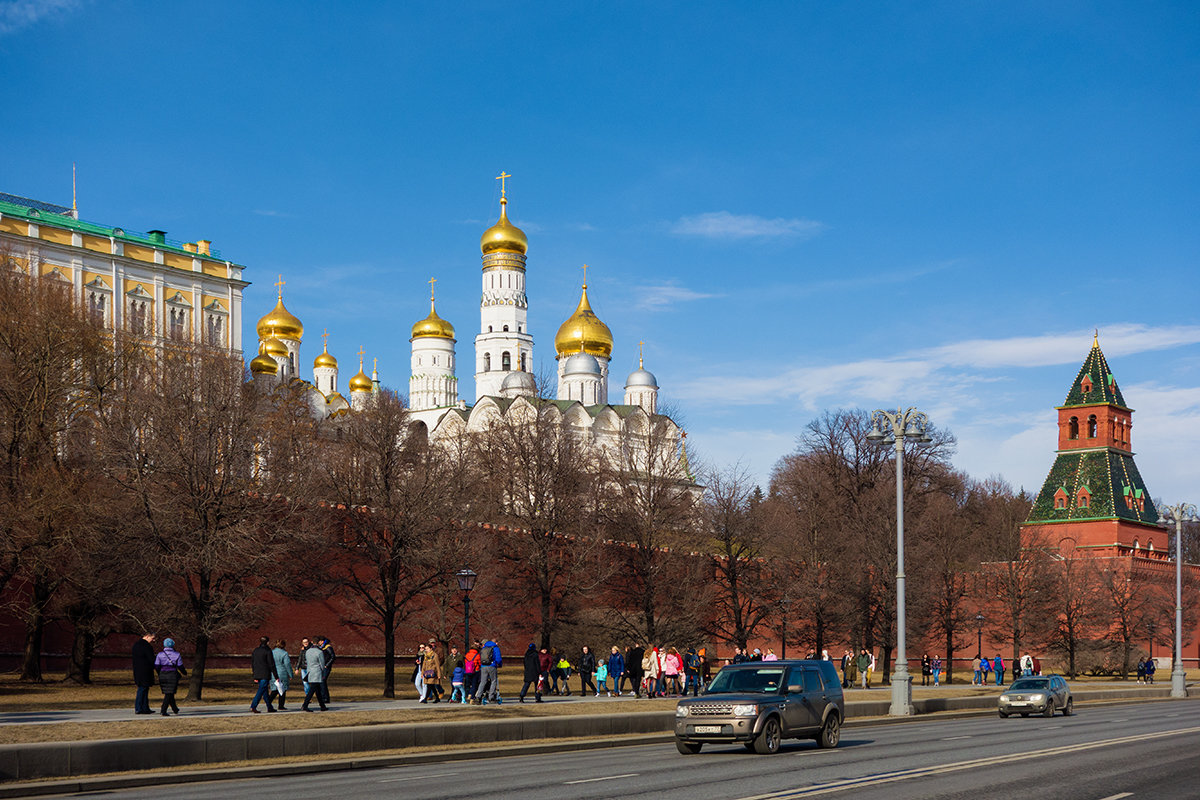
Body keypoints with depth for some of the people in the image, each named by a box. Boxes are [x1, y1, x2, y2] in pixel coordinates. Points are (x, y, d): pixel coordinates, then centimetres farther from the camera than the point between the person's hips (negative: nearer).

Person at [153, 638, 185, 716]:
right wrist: (184, 672, 20)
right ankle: (163, 711, -14)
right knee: (169, 694, -2)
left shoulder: (160, 655, 0)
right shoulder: (177, 655, -3)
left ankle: (175, 709, 31)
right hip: (173, 676, -3)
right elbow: (180, 667, -1)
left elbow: (156, 667, -1)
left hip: (162, 676, 3)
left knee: (168, 693, 18)